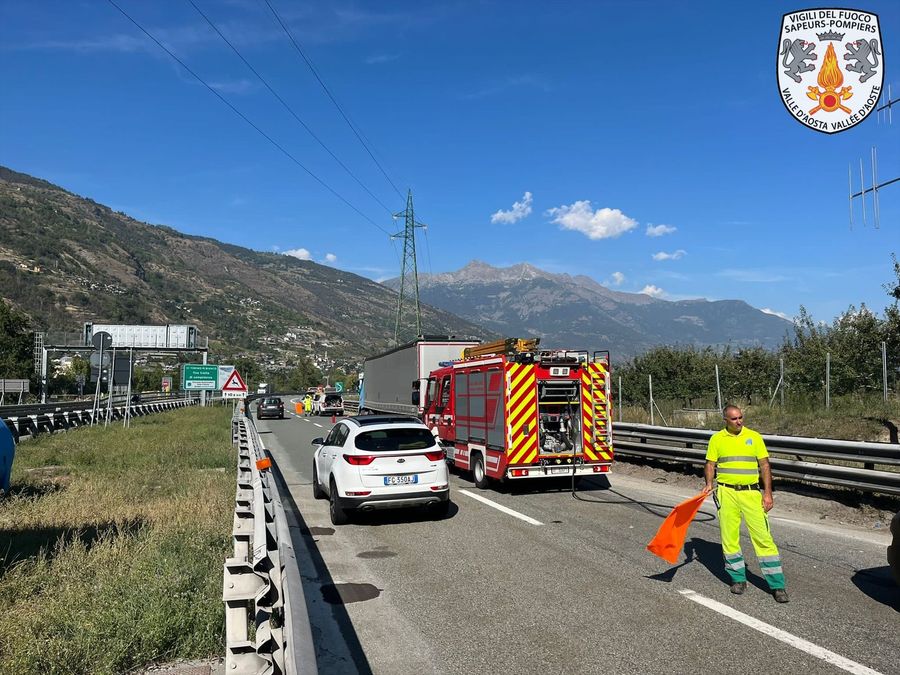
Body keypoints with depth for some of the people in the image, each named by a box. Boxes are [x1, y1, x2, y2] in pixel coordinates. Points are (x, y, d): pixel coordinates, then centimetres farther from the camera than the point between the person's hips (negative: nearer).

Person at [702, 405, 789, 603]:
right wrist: (709, 483, -10)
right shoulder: (717, 439, 4)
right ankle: (738, 579, 21)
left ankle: (777, 584, 5)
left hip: (751, 492, -1)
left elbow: (764, 465, 3)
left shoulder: (754, 436, 4)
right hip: (726, 492, 1)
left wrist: (768, 492, -4)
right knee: (729, 537, 5)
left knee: (763, 536, -3)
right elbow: (710, 464, 8)